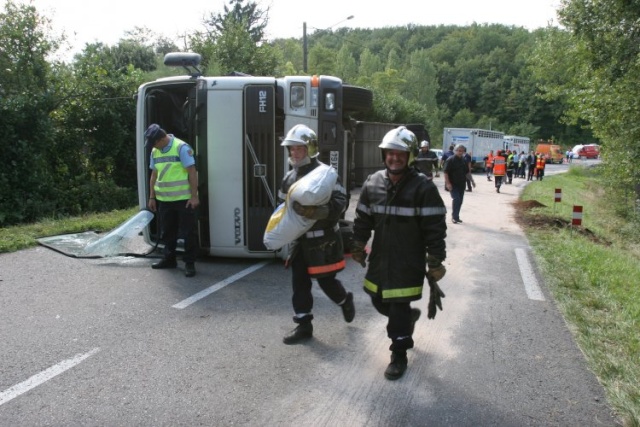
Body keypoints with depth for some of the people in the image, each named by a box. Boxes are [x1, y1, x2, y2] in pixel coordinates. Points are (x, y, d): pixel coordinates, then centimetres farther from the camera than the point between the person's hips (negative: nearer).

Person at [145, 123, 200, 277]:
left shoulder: (181, 147, -13)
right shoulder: (155, 151, 8)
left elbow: (192, 172, -14)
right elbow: (154, 175, 16)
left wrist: (194, 196, -17)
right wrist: (152, 197, 14)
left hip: (184, 199, -7)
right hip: (164, 200, 7)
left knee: (189, 232, 1)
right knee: (167, 232, 16)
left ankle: (189, 263, 9)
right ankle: (169, 259, 30)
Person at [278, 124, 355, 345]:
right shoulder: (289, 177, 8)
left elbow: (340, 203, -23)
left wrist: (315, 211, -36)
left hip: (323, 239, -6)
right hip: (300, 238, 6)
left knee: (326, 281, 5)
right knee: (299, 282, 7)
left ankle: (346, 301, 37)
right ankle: (303, 326, 18)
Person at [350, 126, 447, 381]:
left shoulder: (423, 188, -14)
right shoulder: (372, 183, 1)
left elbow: (435, 229, -12)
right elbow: (362, 220, 10)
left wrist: (435, 265, -12)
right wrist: (357, 250, 13)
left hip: (408, 263, -5)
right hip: (380, 259, 5)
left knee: (399, 310, 1)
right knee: (379, 301, 18)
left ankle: (399, 356, 24)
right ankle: (409, 316, 49)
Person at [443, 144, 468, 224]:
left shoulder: (464, 161, 13)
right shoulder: (450, 160, -8)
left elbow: (467, 172, 21)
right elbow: (446, 172, -12)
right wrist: (448, 183, -19)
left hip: (461, 184, 7)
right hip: (453, 185, -7)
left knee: (460, 200, 9)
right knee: (456, 199, -16)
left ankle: (456, 216, 20)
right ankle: (454, 217, -8)